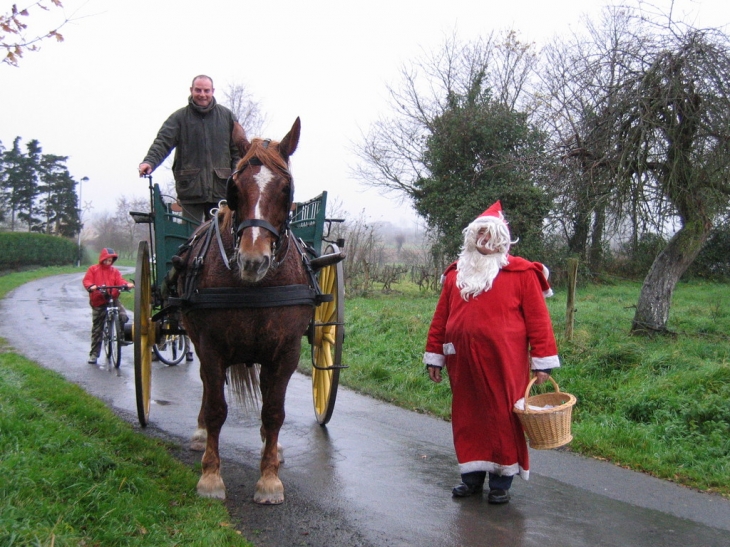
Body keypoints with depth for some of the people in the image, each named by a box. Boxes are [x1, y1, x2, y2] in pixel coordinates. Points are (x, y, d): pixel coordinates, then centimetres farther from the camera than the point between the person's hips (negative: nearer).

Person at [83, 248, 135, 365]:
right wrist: (91, 286, -28)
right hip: (98, 302, -1)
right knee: (97, 329, 5)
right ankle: (94, 354, 14)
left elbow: (120, 280, -1)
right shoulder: (93, 269, 5)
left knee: (123, 316, -25)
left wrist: (127, 284, -24)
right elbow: (86, 281, -5)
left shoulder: (114, 271, 11)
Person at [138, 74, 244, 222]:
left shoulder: (227, 116, 10)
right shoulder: (179, 117, 3)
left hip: (220, 188, 2)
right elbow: (163, 142, -7)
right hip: (191, 188, -2)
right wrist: (149, 161, -25)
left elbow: (239, 148, 10)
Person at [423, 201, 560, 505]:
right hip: (463, 363, 4)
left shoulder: (522, 274, -1)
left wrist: (542, 362, -7)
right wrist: (434, 356, 11)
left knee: (503, 419, 3)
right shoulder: (456, 274, 12)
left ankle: (502, 482, 15)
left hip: (503, 364, -4)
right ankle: (472, 476, 24)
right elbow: (440, 318, 13)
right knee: (468, 419, 10)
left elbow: (538, 319, -3)